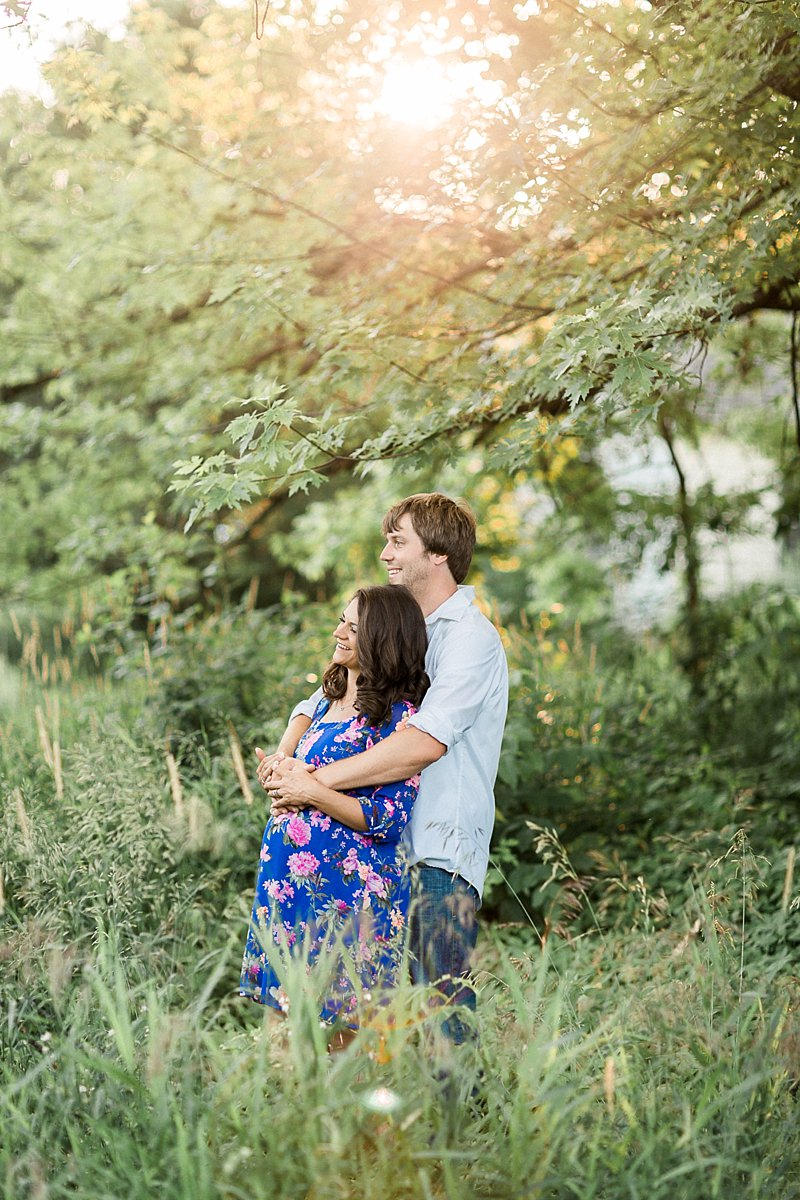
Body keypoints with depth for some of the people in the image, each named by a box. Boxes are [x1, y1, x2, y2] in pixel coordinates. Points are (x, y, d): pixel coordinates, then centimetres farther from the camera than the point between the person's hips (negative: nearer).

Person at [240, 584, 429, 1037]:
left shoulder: (397, 715, -12)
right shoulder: (329, 700, 14)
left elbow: (389, 820, -18)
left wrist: (311, 791, -17)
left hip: (347, 890, -8)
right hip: (293, 881, 8)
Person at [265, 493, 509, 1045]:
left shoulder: (471, 637, -8)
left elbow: (425, 742, -21)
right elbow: (319, 705, 21)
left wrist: (314, 781, -19)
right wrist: (284, 759, -2)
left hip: (440, 858, -8)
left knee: (441, 1011, -10)